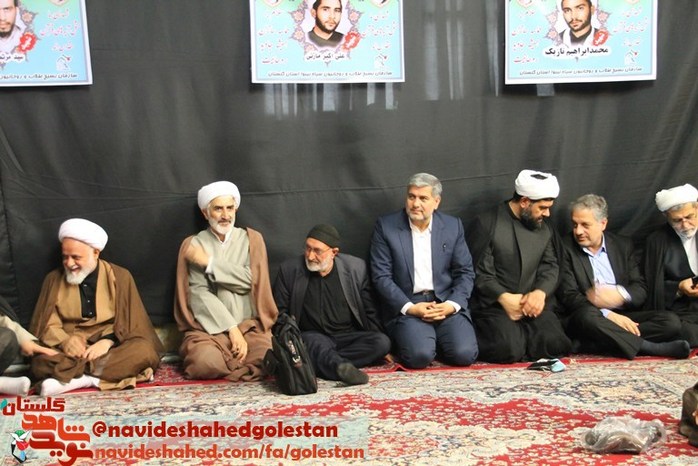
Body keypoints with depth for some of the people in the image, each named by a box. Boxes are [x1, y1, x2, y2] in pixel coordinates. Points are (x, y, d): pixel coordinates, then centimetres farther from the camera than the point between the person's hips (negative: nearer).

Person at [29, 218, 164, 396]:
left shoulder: (120, 276, 6)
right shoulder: (54, 279, 10)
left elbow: (129, 322, 1)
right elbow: (47, 324, 5)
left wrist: (108, 341, -19)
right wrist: (64, 340, -18)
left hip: (113, 346, 0)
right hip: (71, 350, 0)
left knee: (144, 350, -33)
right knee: (41, 362, -32)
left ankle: (70, 380, -31)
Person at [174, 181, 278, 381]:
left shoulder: (251, 239, 9)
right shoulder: (193, 245, 6)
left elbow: (250, 281, -4)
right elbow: (199, 293, -5)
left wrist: (209, 262, -8)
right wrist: (232, 328, -15)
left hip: (248, 325, 1)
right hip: (209, 327, -1)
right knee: (206, 361, -33)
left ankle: (227, 365, 3)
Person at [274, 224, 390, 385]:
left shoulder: (356, 267, 1)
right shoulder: (289, 270, 0)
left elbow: (369, 312, 9)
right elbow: (280, 314, 6)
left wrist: (378, 348, 6)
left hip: (348, 336, 2)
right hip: (312, 336, -2)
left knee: (383, 342, -26)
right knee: (317, 344, -36)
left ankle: (324, 362, -32)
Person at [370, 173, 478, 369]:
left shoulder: (453, 226, 6)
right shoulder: (386, 226, -1)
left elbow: (465, 272, 7)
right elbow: (381, 277, -4)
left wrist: (452, 304, -10)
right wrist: (409, 308, -15)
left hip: (446, 303, 2)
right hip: (406, 306, -2)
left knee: (464, 354, -20)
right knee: (419, 356, -26)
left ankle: (436, 343, 13)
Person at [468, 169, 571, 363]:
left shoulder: (545, 228, 15)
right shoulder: (487, 224, -4)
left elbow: (550, 267, 8)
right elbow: (479, 272, -7)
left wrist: (540, 292, -13)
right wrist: (504, 297, -20)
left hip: (533, 303, 5)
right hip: (494, 305, -5)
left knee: (553, 343, -20)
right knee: (508, 348, -28)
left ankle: (520, 333, 9)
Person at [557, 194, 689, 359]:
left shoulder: (623, 245, 13)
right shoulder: (565, 248, 0)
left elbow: (641, 290, 8)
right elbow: (569, 296, -8)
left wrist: (620, 294, -17)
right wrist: (608, 314, -22)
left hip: (622, 315, 4)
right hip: (582, 318, -4)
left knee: (671, 321, -18)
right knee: (588, 315, -38)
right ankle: (648, 348, -28)